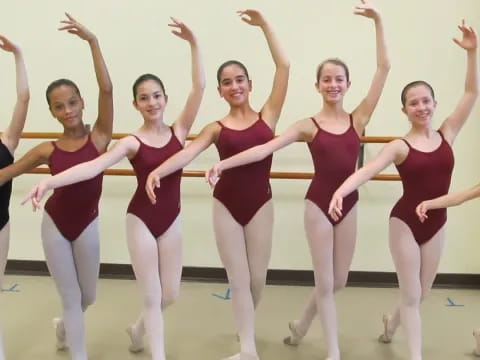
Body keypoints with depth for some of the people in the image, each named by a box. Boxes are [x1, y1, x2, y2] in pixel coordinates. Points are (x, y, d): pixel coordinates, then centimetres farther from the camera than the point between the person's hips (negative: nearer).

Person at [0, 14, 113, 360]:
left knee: (87, 297, 18)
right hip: (55, 226, 0)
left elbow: (107, 89, -24)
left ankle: (64, 325, 52)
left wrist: (92, 41, -28)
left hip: (87, 225, 0)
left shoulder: (99, 138, -11)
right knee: (71, 298, 9)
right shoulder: (48, 150, -6)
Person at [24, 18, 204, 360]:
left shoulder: (179, 131, -3)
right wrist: (49, 181, -39)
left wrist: (193, 43, -20)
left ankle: (139, 328, 44)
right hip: (141, 220, -3)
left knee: (170, 295, 13)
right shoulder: (132, 142, -10)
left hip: (171, 220, 3)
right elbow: (93, 166, -24)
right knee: (152, 296, 5)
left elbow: (199, 87, -13)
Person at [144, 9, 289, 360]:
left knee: (257, 279, 11)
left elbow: (284, 66, -5)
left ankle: (246, 328, 40)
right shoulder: (216, 128, 1)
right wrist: (157, 171, -32)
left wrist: (264, 24, -2)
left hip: (261, 203, 0)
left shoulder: (268, 116, 0)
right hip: (227, 205, 0)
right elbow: (188, 152, -14)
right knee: (239, 279, 4)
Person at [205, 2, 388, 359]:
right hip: (318, 204, -3)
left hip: (349, 204, 3)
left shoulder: (359, 118, 0)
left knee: (338, 281, 15)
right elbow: (265, 148, -15)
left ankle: (301, 324, 41)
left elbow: (384, 67, -4)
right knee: (325, 282, 5)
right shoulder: (308, 125, -4)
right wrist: (223, 164, -26)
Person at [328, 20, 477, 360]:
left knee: (420, 294, 18)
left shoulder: (447, 134, -1)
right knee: (411, 295, 3)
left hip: (436, 224, 4)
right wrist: (341, 190, -44)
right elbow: (367, 170, -26)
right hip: (405, 222, -4)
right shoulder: (399, 146, -11)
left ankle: (392, 321, 49)